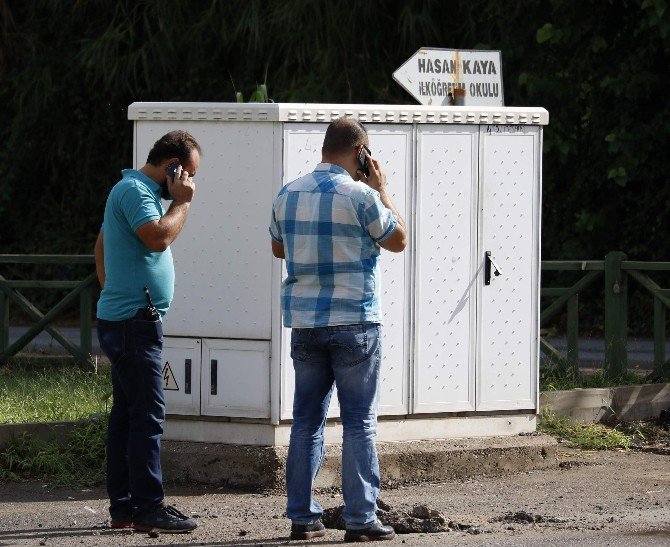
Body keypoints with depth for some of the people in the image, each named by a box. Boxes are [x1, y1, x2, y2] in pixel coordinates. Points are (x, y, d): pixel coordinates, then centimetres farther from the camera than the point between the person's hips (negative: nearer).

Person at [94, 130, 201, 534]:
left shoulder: (136, 190, 21)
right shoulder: (135, 191, -13)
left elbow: (101, 247, 29)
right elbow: (158, 237, -28)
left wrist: (113, 292, 28)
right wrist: (182, 203, -13)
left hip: (126, 320, 11)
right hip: (133, 319, -11)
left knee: (127, 413, 11)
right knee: (148, 414, -12)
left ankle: (123, 507, 13)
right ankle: (149, 508, -13)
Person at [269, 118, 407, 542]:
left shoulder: (288, 195, 6)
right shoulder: (360, 196, -12)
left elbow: (278, 248, 21)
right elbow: (398, 240, 1)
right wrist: (382, 190, 9)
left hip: (304, 323, 5)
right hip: (353, 323, -5)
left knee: (307, 419, 10)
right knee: (360, 422, 0)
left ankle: (302, 517, 10)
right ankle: (361, 519, -2)